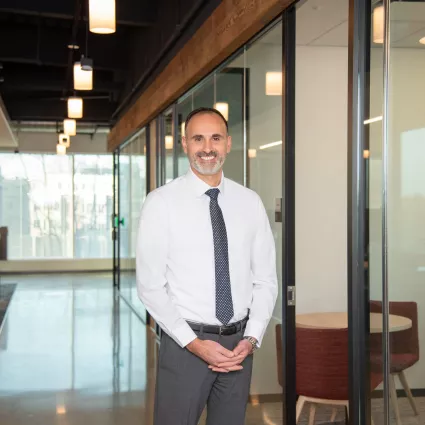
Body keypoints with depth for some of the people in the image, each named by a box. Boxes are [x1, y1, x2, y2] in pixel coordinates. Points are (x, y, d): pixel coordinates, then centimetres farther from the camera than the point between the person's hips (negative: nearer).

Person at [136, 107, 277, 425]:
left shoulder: (250, 202, 4)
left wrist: (251, 339, -7)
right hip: (185, 344, -3)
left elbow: (266, 279, 6)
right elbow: (151, 286, -8)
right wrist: (194, 343, -14)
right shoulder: (161, 202, -6)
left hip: (239, 344, 3)